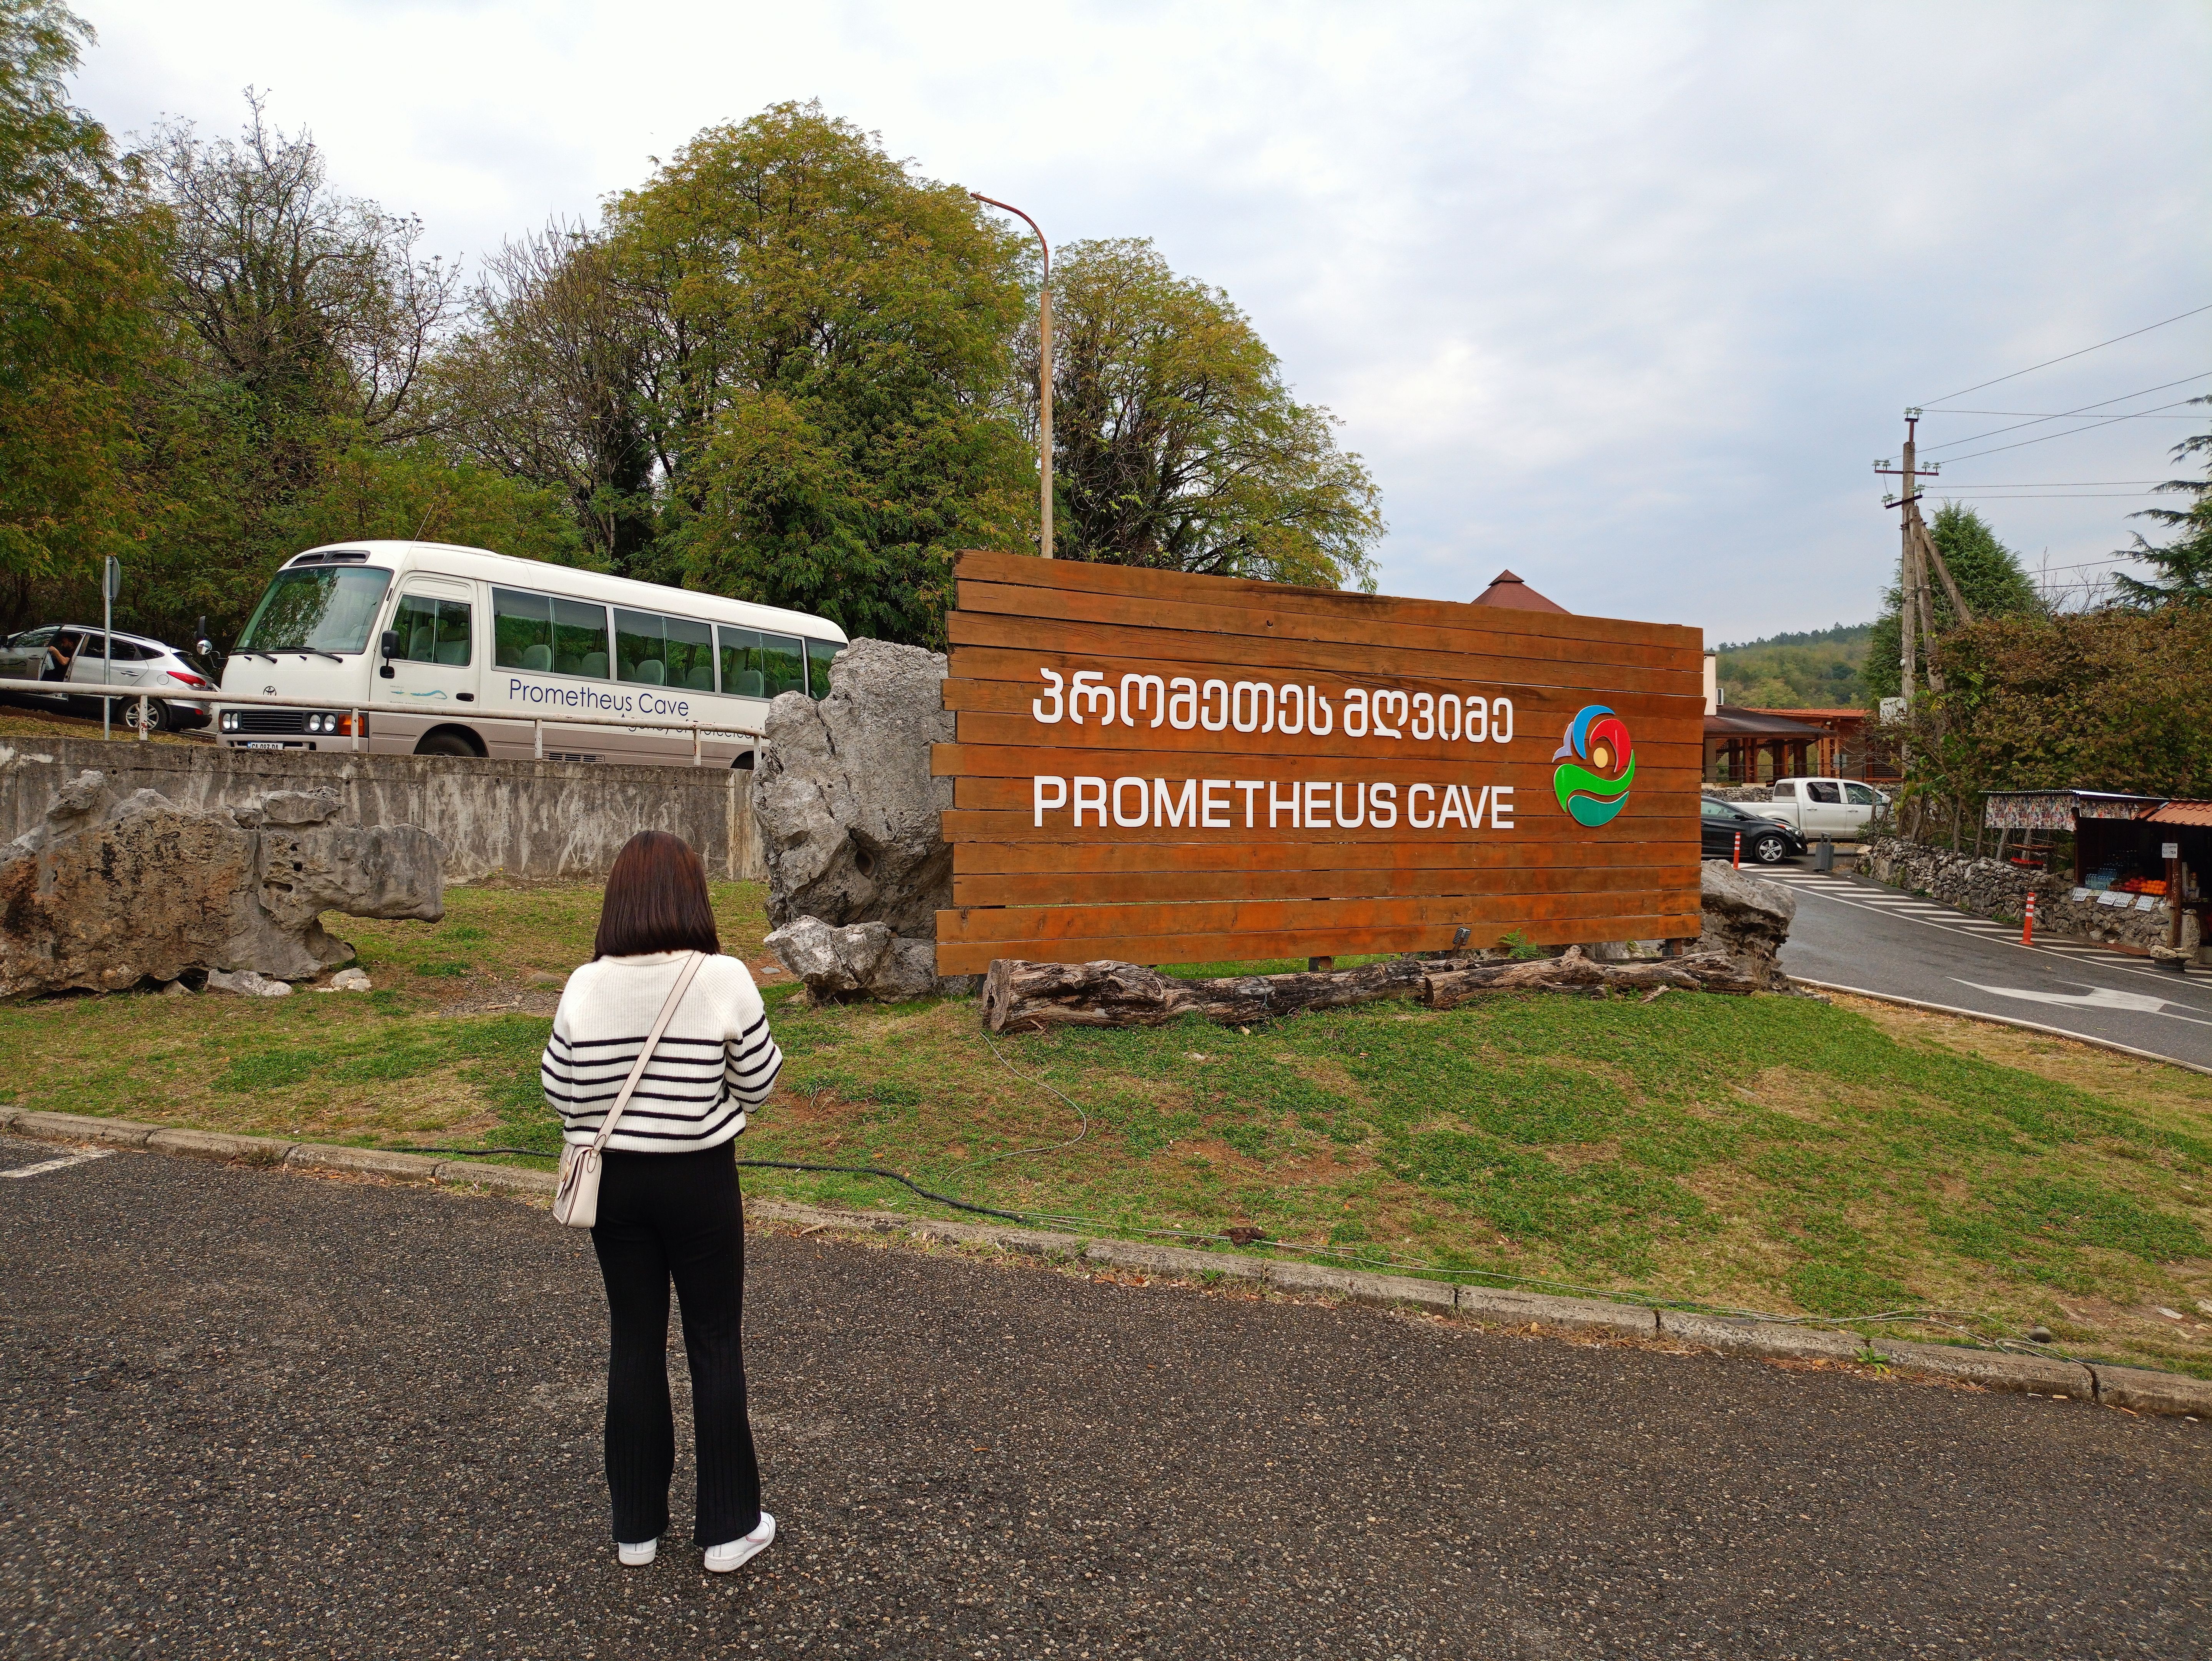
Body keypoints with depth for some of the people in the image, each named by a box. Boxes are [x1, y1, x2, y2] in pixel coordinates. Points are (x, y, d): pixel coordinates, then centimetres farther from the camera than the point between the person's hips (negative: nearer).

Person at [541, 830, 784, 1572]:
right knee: (716, 1344, 11)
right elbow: (757, 1082, -9)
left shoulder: (585, 987, -11)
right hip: (699, 1178, -2)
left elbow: (559, 1093, -5)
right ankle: (728, 1525, 21)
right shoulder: (725, 980, -17)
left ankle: (636, 1524, 28)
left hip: (613, 1178, 3)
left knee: (634, 1342, 16)